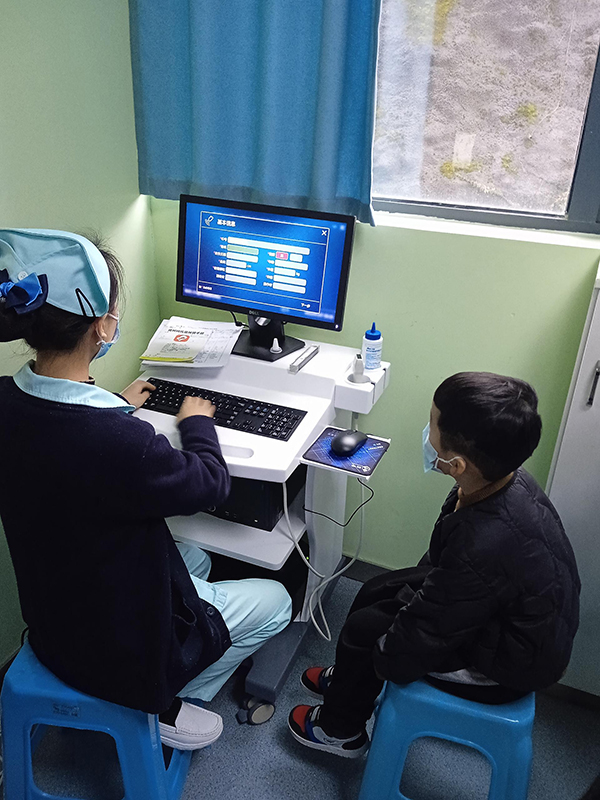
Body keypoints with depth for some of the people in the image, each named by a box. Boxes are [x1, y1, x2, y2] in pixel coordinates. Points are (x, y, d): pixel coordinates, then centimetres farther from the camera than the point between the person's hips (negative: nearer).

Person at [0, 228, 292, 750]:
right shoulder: (115, 441, -40)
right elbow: (210, 484, -20)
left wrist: (116, 408, 20)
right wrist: (197, 421, -2)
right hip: (114, 647, -8)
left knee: (197, 559, 31)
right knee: (275, 602, 12)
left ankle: (154, 690, 29)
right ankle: (163, 703, 21)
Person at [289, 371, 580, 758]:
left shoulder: (486, 547, -42)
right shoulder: (508, 479, -15)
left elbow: (424, 635, -26)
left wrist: (385, 660, -7)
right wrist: (410, 597, 8)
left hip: (507, 667, -8)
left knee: (364, 628, -2)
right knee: (377, 591, 14)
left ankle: (341, 730, 28)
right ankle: (349, 680, 42)